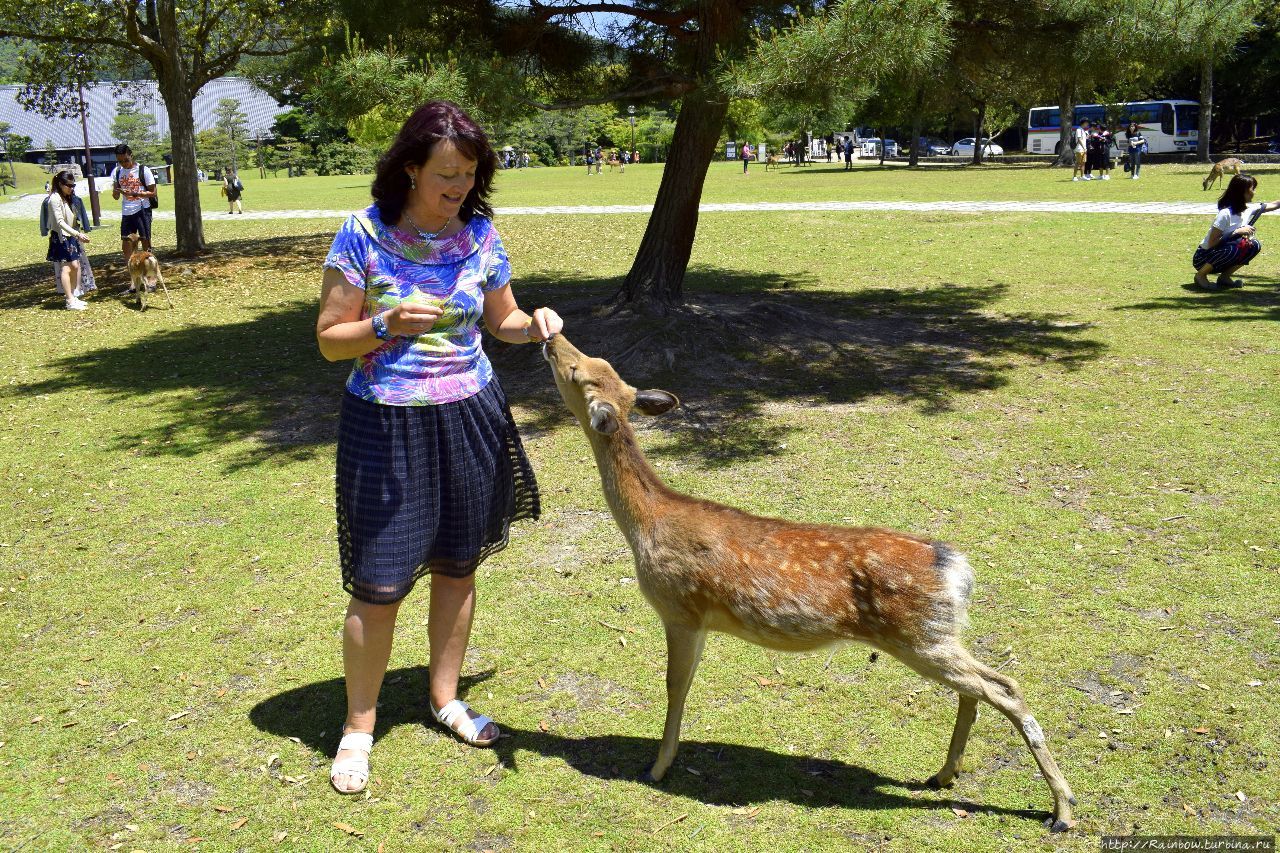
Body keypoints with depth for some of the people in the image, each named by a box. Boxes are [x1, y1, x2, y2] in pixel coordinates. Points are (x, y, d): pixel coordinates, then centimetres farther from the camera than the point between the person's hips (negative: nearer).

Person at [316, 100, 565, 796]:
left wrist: (534, 326, -9)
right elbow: (329, 340, -7)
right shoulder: (364, 235, -10)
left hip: (468, 419, 4)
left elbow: (501, 320, 13)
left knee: (456, 567, 14)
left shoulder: (479, 235, 1)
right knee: (379, 585, -1)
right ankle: (358, 727, 19)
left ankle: (445, 698, 34)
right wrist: (387, 325, -25)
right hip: (386, 424, -3)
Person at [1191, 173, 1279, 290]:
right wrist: (1238, 231, -25)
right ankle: (1201, 276, -15)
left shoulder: (1247, 210, 3)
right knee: (1240, 244, -30)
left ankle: (1225, 276, 3)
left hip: (1219, 256, 8)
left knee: (1254, 246, -7)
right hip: (1203, 258, -8)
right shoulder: (1225, 214, -22)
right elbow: (1211, 243, -24)